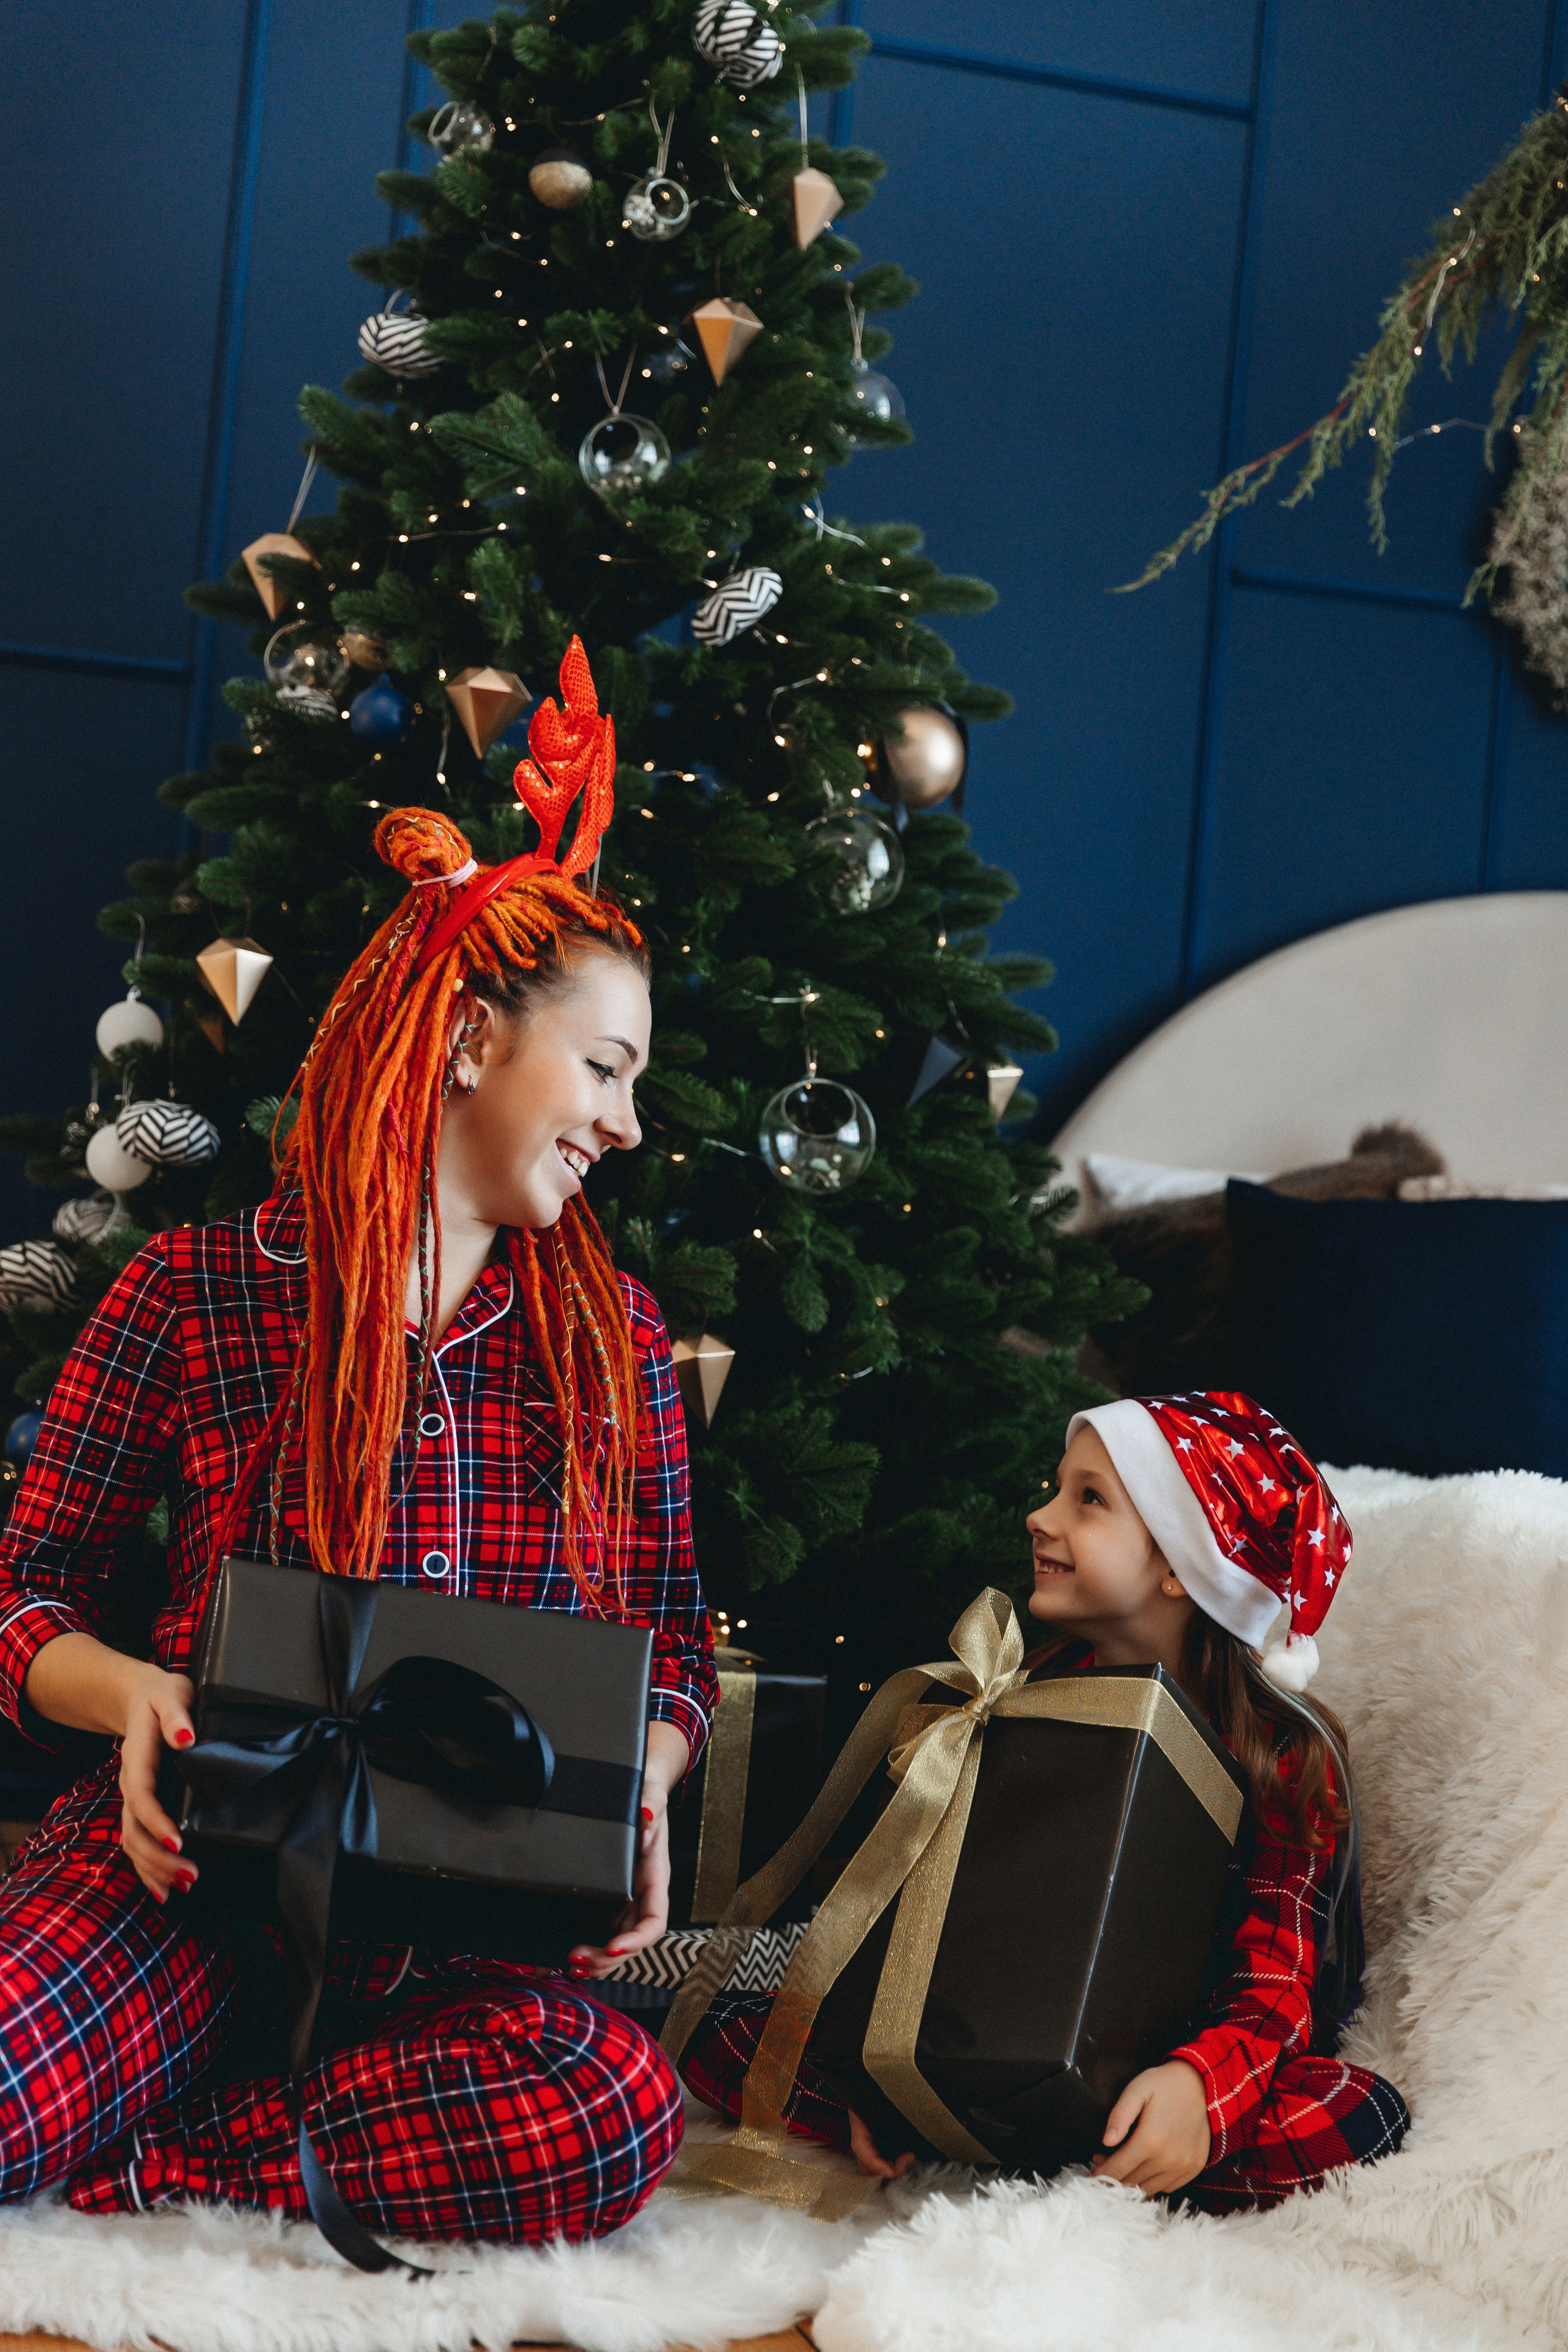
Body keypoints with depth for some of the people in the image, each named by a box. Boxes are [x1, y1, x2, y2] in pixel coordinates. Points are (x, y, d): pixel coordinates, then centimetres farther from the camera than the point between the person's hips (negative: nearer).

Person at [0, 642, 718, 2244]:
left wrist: (635, 1792, -7)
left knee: (618, 2111, -33)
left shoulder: (611, 1336, 13)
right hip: (204, 1857, -3)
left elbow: (675, 1641, 16)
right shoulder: (196, 1290, 3)